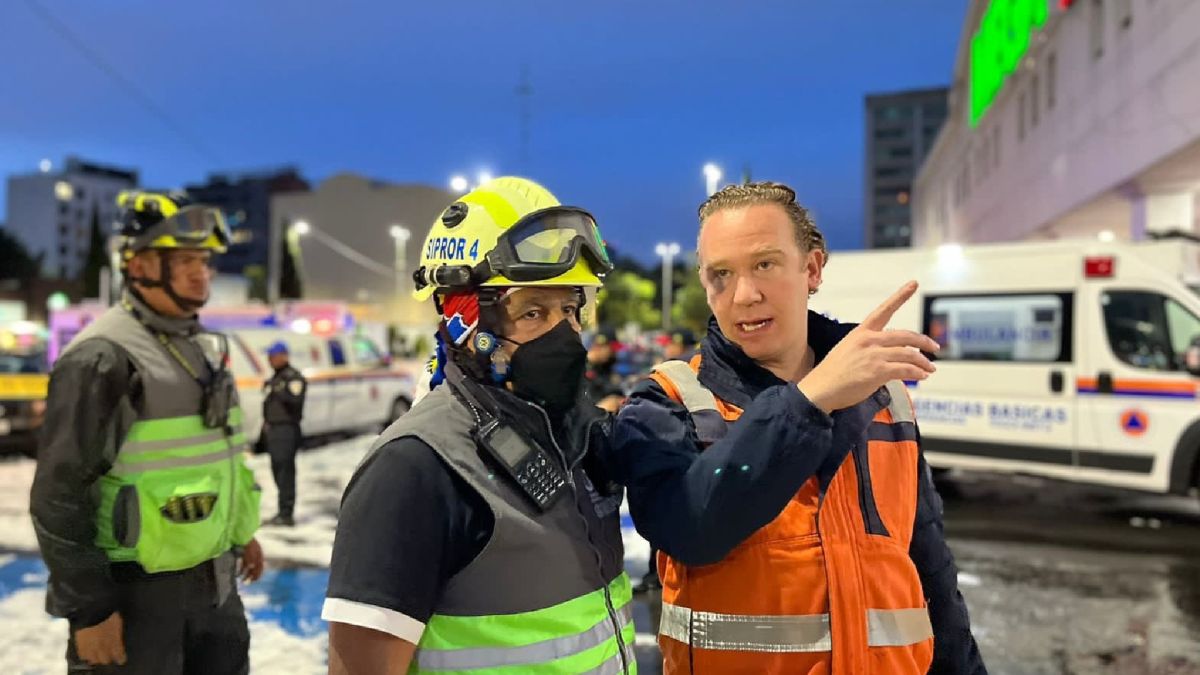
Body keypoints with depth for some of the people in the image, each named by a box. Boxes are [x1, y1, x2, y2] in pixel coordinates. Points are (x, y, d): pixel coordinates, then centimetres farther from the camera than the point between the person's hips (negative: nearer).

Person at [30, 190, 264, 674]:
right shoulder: (104, 358, -16)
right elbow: (58, 497, -17)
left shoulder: (206, 348, 9)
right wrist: (88, 609, -18)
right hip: (136, 589, -8)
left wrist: (242, 531, 21)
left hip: (214, 578, 8)